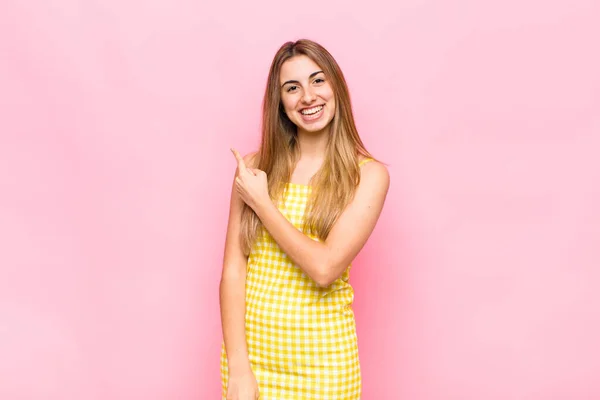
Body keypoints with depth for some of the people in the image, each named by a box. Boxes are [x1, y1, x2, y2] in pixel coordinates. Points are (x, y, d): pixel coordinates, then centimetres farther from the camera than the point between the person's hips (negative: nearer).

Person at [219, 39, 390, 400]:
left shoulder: (368, 174, -7)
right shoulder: (254, 168, 0)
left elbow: (325, 268, -17)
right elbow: (233, 269, -4)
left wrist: (261, 203, -11)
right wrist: (238, 367, -11)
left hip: (322, 358, -1)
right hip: (252, 347, 2)